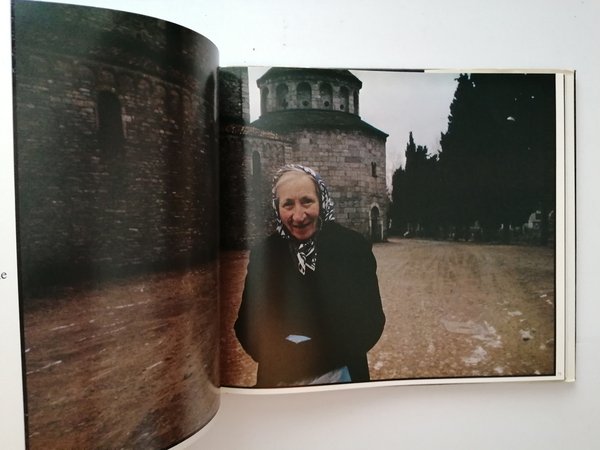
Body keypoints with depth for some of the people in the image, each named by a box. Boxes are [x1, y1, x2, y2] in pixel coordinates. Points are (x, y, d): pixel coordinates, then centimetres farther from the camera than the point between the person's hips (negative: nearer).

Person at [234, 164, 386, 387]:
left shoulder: (353, 246, -11)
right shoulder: (263, 253, -7)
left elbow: (370, 320, -10)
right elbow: (246, 323, -2)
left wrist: (319, 357, -20)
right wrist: (280, 357, -18)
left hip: (341, 375, -1)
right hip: (278, 379, 2)